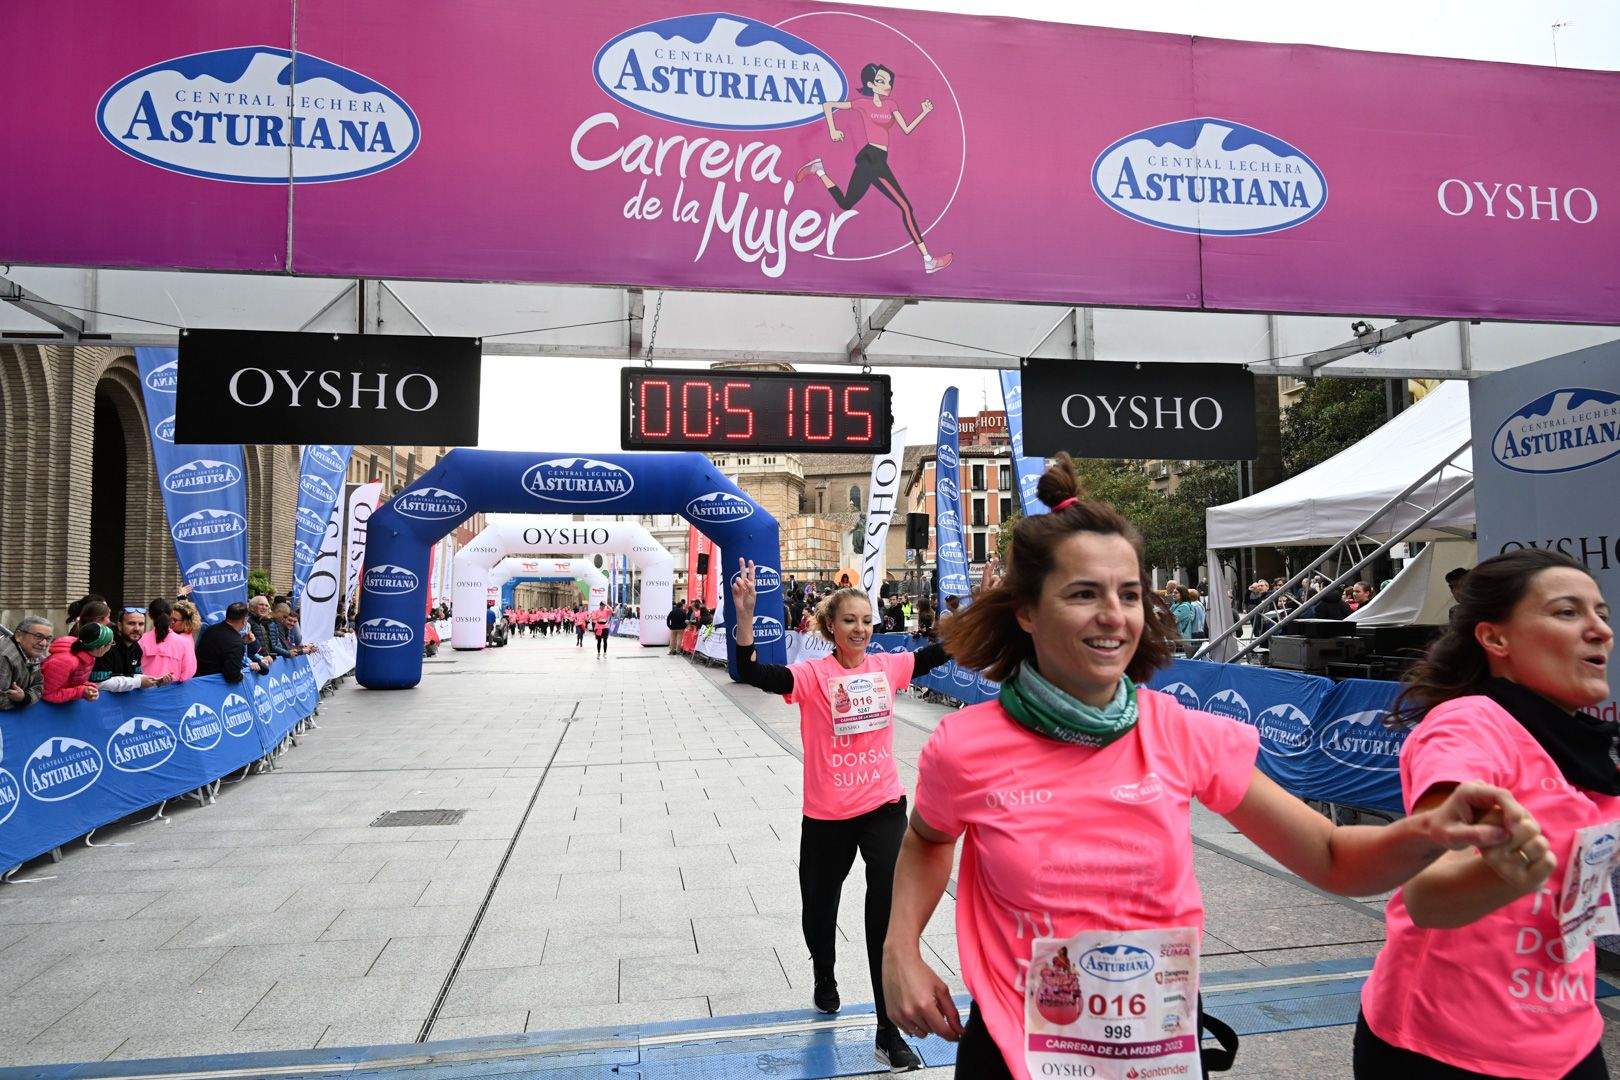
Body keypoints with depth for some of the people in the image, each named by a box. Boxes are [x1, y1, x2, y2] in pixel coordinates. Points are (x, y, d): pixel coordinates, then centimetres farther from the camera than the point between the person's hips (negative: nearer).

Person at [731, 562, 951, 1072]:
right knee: (819, 909, 17)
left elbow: (944, 651, 8)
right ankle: (824, 980, 51)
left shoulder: (887, 667, 0)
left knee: (888, 914, -6)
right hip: (828, 815, -1)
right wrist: (745, 615, -41)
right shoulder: (814, 675, -12)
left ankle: (890, 1033, 8)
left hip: (884, 807, 2)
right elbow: (751, 674, -26)